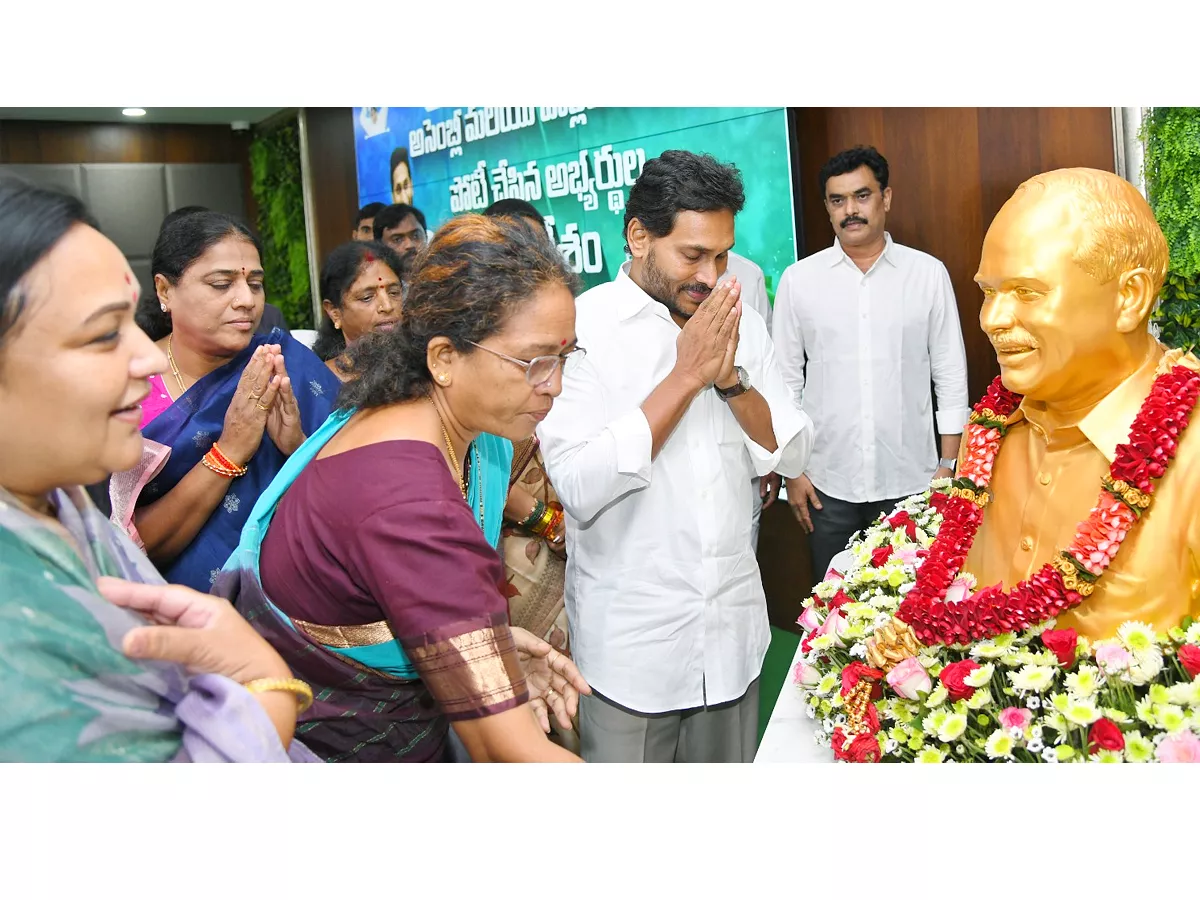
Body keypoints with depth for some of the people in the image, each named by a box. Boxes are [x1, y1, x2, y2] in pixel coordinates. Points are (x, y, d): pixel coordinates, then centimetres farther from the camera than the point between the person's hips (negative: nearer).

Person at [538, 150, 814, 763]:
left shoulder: (741, 323, 4)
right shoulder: (580, 327, -12)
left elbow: (791, 455, 2)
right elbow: (580, 488, -22)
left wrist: (730, 377, -15)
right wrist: (686, 375, -21)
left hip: (734, 630, 5)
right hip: (631, 643, -4)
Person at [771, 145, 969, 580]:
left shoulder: (928, 274, 1)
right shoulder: (798, 279, 1)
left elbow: (951, 376, 4)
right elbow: (786, 380, 5)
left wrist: (949, 465, 1)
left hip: (911, 481, 0)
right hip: (828, 483, 0)